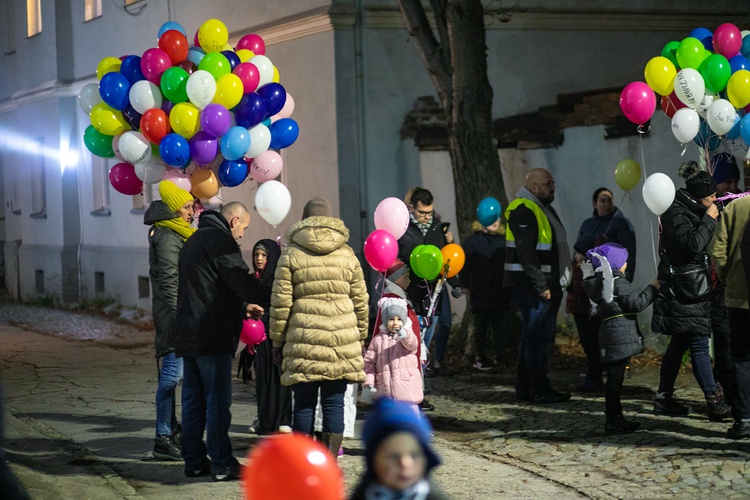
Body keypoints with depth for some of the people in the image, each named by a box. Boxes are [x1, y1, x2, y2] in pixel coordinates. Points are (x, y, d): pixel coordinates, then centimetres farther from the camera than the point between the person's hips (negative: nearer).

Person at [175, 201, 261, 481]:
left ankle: (194, 461, 14)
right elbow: (243, 282, -14)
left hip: (188, 333, 10)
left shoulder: (194, 241, 22)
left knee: (193, 399, 11)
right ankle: (222, 465, -4)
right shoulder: (219, 240, -10)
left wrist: (244, 306, 28)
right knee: (218, 399, -6)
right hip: (212, 335, -10)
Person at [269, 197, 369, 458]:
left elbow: (280, 303, 0)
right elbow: (361, 302, 11)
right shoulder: (348, 255, 9)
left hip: (303, 342, -2)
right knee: (334, 403, 5)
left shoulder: (291, 255, 2)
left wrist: (278, 341, 8)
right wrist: (360, 339, 20)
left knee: (304, 404, 4)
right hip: (342, 342, 2)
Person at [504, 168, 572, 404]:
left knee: (533, 337, 13)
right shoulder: (523, 210, -14)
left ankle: (525, 388, 19)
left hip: (546, 285, 11)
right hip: (531, 287, -11)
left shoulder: (541, 208, 20)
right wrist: (541, 286, -22)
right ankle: (539, 390, -7)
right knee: (539, 337, -9)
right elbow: (526, 252, -21)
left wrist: (552, 284, 20)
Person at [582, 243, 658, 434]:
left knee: (615, 378, 14)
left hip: (610, 333, 9)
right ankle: (612, 419, -3)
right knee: (615, 377, -6)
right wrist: (652, 288, -3)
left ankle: (615, 417, 20)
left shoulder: (600, 281, 15)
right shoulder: (618, 282, -13)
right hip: (620, 336, -9)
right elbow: (637, 303, -15)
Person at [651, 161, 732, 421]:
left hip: (691, 288, 10)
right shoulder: (676, 213, -16)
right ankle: (714, 401, -11)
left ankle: (664, 397, 17)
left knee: (679, 343, 12)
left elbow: (700, 245, 21)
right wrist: (709, 219, -17)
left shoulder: (689, 211, 14)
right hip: (683, 290, -10)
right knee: (699, 344, -10)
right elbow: (694, 244, -27)